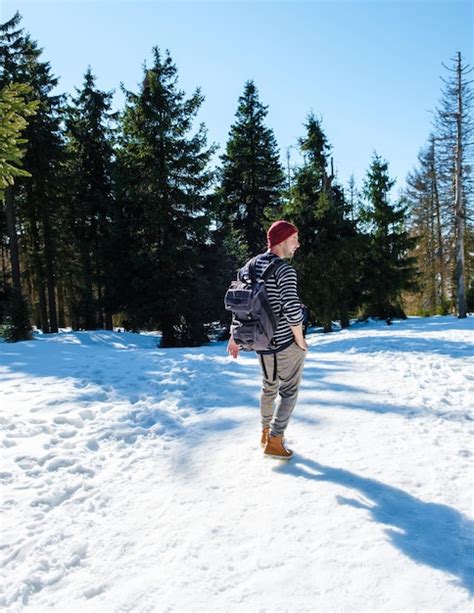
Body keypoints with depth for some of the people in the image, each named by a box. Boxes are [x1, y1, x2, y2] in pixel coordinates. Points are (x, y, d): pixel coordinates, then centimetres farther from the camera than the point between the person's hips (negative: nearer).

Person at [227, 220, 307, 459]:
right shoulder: (284, 270, -18)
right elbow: (292, 310, -26)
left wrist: (234, 337, 15)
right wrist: (300, 340, -10)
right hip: (286, 341, -7)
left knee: (269, 386, 24)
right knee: (289, 391, 8)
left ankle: (266, 431, 38)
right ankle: (274, 442, 11)